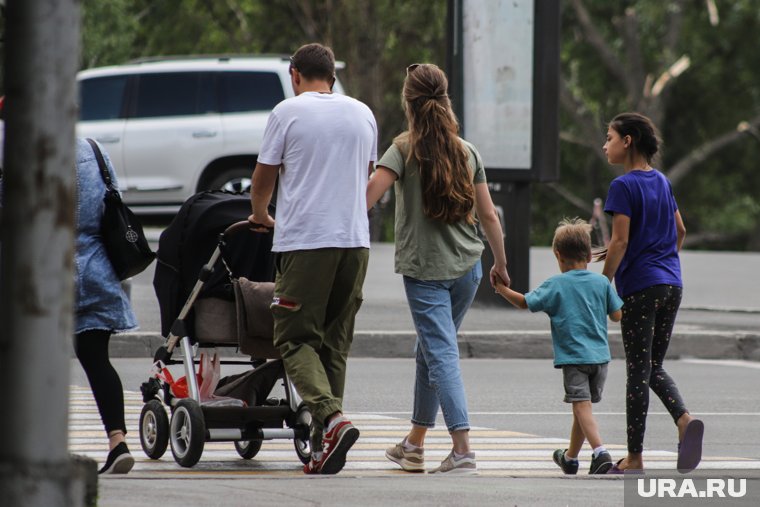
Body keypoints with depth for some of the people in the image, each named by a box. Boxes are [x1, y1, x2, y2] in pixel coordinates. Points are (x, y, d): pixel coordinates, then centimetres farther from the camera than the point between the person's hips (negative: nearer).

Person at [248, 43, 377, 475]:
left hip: (305, 240, -5)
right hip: (355, 239, 5)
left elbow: (265, 175, 7)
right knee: (335, 340, 11)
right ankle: (324, 440, 8)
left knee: (296, 337, -2)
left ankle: (332, 418, -24)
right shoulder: (363, 114, 12)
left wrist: (259, 215, 28)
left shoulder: (289, 112, -2)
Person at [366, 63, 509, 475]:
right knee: (430, 351, 19)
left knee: (442, 355, -8)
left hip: (424, 270, -5)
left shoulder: (405, 149, -7)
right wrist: (500, 264, 20)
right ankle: (414, 444, 29)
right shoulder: (468, 152, 6)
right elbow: (488, 216, 9)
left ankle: (462, 449, -21)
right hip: (466, 267, 5)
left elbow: (369, 194, -21)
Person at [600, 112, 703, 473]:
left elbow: (620, 242, -15)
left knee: (638, 370, -1)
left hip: (639, 286, -7)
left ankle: (634, 457, 3)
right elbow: (680, 231, 18)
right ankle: (684, 419, -13)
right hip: (672, 284, 7)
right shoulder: (662, 181, 11)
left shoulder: (624, 186, -11)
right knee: (654, 367, 14)